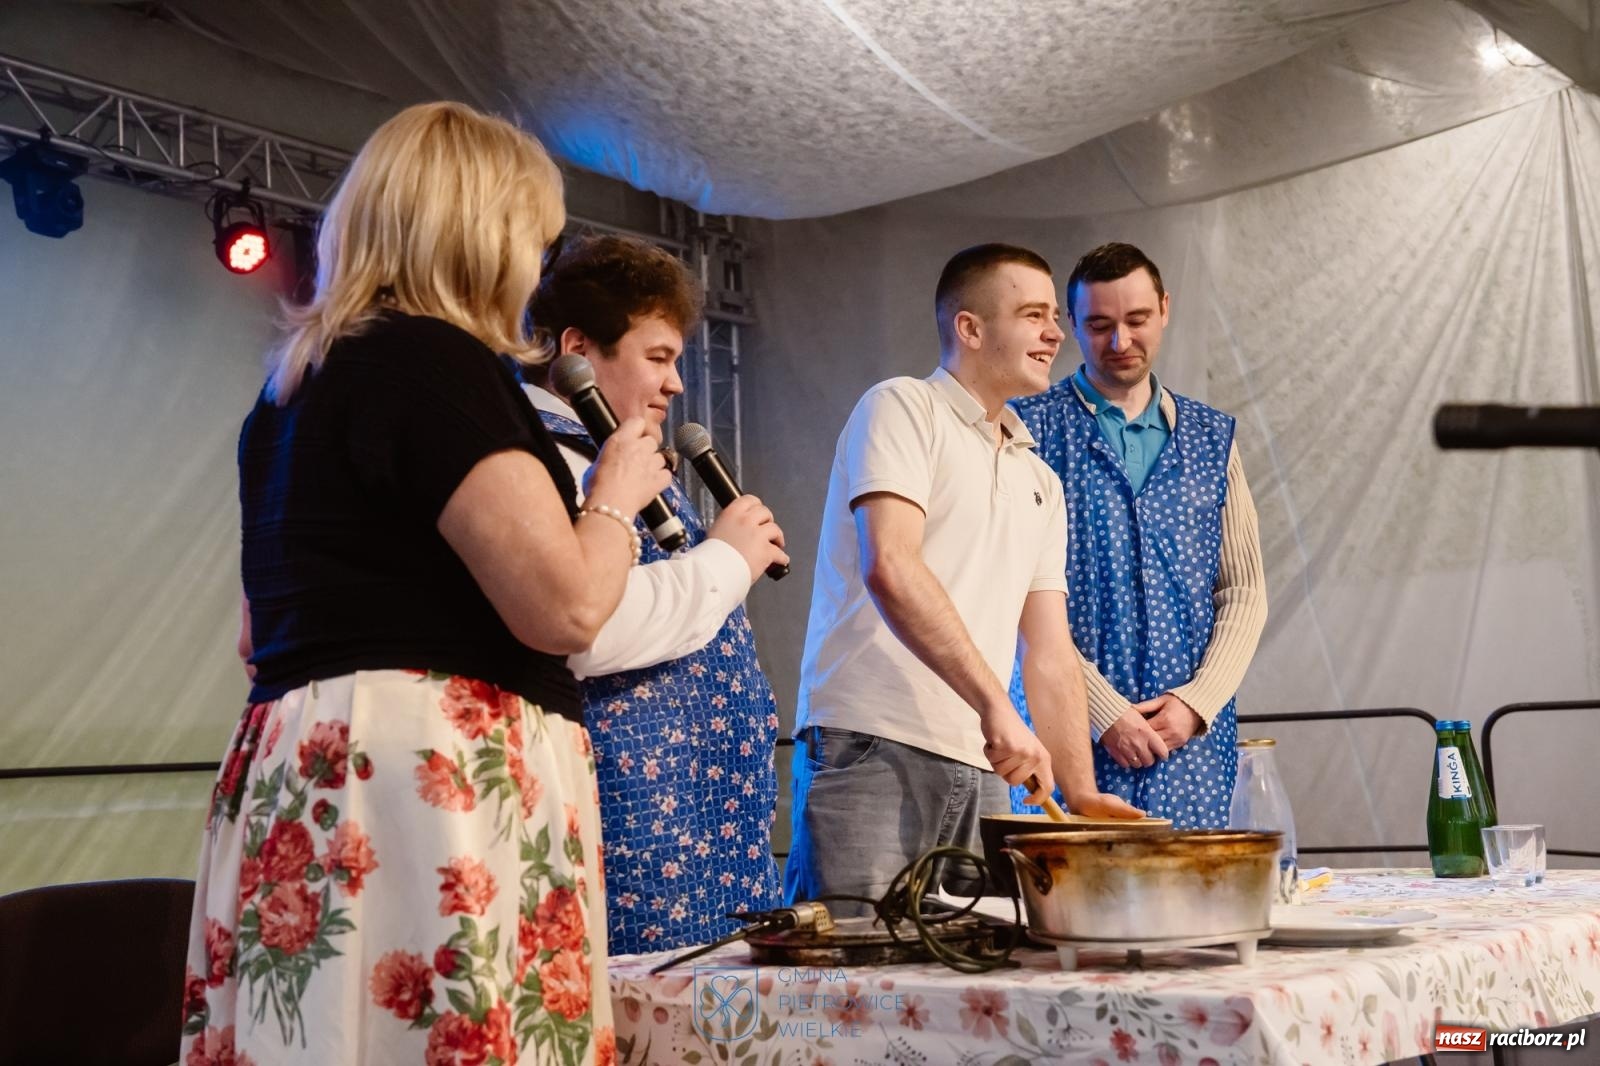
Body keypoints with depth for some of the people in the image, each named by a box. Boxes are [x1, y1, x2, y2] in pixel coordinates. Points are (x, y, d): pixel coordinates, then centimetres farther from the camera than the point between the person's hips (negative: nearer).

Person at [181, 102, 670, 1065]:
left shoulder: (297, 381, 18)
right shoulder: (434, 358, -11)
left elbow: (266, 632, 25)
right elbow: (567, 607, -18)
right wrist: (618, 495, 1)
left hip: (308, 785, 10)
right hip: (423, 782, -10)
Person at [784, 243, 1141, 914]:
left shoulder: (1040, 484, 22)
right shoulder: (902, 408, 0)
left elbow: (1049, 653, 19)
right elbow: (889, 567, -17)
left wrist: (1081, 793, 8)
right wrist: (993, 703, -23)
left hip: (980, 769, 7)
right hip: (871, 752, -7)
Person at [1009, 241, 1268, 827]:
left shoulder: (1212, 437, 13)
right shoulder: (1030, 428, 0)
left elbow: (1245, 590, 11)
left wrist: (1196, 701, -4)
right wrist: (1105, 712, -13)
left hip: (1190, 737, 3)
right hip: (1070, 734, -3)